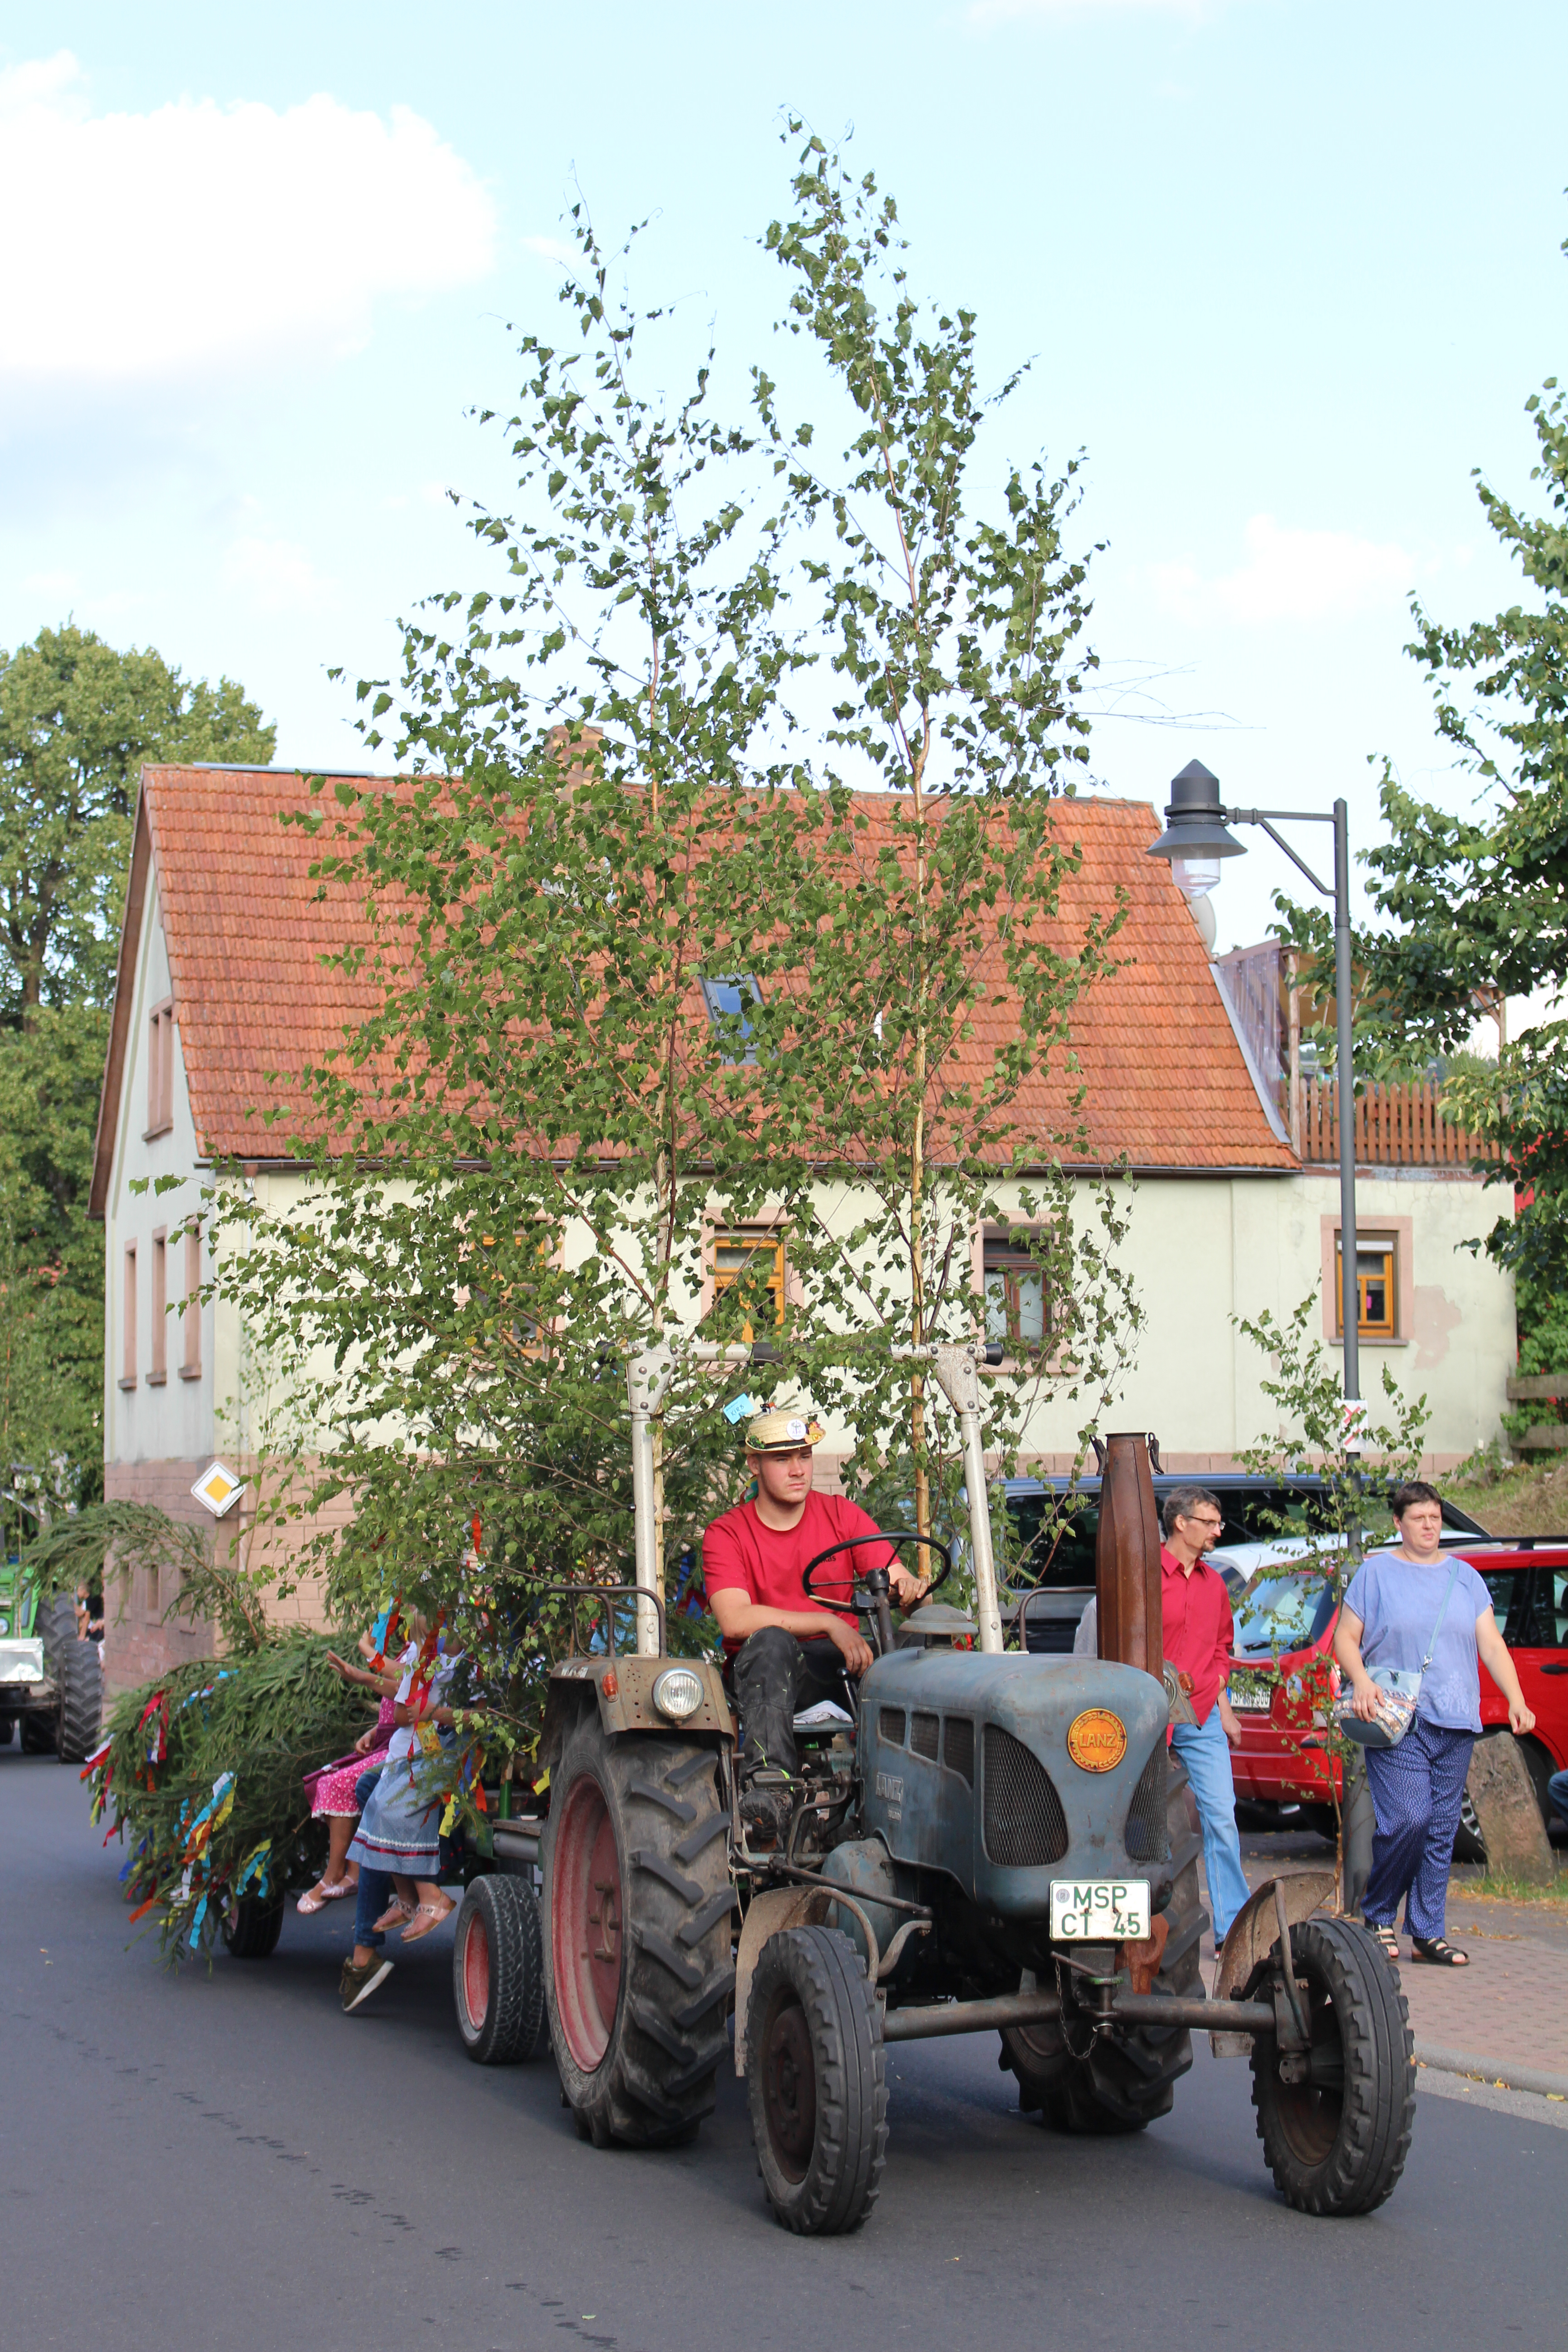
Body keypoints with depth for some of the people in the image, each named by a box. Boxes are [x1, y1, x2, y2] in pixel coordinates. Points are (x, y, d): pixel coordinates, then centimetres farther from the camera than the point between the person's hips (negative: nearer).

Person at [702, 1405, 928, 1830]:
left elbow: (897, 1581, 1)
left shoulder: (842, 1515, 10)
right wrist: (830, 1624, -25)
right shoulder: (726, 1534, 0)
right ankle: (767, 1781, -49)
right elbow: (735, 1620, -17)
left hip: (842, 1665, 3)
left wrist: (908, 1588, -26)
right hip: (766, 1670, -2)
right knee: (770, 1641, -37)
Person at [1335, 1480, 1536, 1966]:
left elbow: (1491, 1644, 11)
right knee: (1408, 1820, -15)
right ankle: (1378, 1917, 4)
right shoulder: (1375, 1574, 5)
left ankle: (1428, 1934, 10)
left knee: (1442, 1830, 4)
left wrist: (1516, 1699, -2)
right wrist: (1362, 1682, -15)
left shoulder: (1465, 1577, 15)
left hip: (1456, 1725, 4)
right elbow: (1345, 1639, 4)